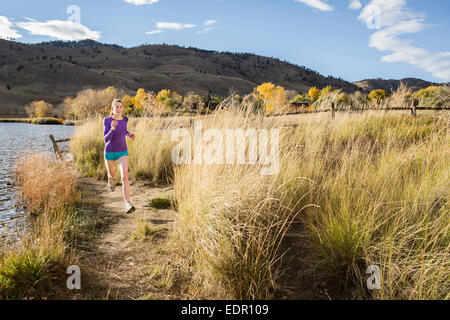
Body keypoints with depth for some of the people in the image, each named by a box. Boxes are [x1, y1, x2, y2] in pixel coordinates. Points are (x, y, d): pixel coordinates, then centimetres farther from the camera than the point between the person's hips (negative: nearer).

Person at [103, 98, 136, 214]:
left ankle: (128, 204, -23)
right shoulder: (107, 120, -12)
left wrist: (129, 135, -1)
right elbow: (106, 139, -19)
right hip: (110, 152, -1)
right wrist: (112, 128, -35)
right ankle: (110, 179, 60)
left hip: (123, 152, 1)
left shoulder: (124, 119, -1)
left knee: (125, 177, -18)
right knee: (112, 174, 22)